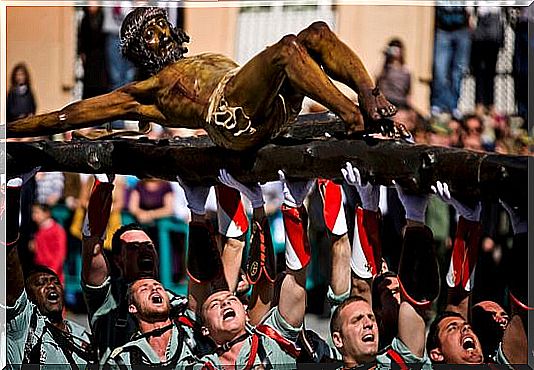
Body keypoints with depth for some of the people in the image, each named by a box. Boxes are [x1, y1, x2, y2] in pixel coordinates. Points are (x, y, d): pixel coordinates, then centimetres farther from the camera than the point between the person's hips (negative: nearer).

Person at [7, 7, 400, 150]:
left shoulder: (208, 59, 39)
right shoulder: (148, 90, 21)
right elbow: (75, 113, 17)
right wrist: (13, 128, 14)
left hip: (275, 106, 7)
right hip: (234, 113, -7)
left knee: (317, 33, -10)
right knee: (288, 45, -29)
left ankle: (372, 99, -25)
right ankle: (353, 118, -37)